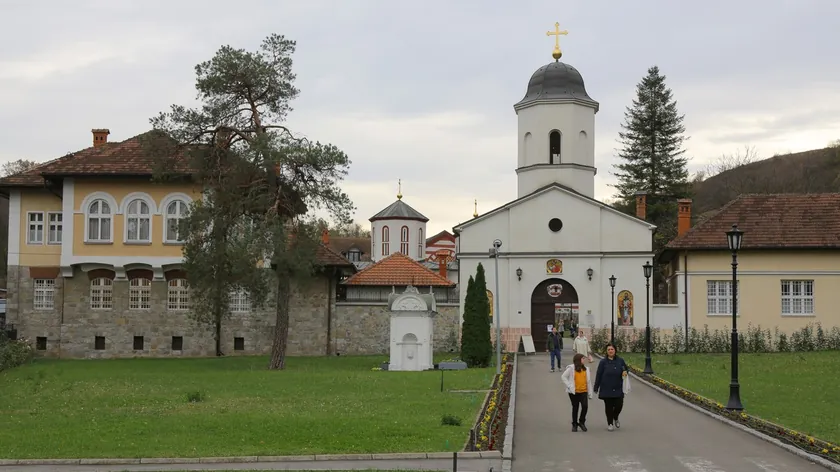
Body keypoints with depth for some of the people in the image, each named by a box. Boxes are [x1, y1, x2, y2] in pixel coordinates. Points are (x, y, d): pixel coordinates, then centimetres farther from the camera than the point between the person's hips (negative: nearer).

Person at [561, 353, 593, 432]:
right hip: (574, 392, -3)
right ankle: (574, 424, 20)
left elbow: (588, 381, 11)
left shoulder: (586, 369, 10)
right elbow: (563, 377, -4)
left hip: (584, 391, 3)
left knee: (585, 406, -13)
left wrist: (590, 393, 8)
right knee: (575, 408, 7)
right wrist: (569, 386, -11)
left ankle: (582, 422, 8)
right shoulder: (571, 368, -4)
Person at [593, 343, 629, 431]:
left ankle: (615, 418, 30)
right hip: (606, 389, -1)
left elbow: (627, 368, 17)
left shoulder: (620, 361, 2)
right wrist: (596, 388, -2)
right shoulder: (603, 362, -4)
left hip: (618, 389, 2)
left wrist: (625, 371, -9)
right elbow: (598, 375, -2)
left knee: (619, 405, -2)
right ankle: (610, 423, 21)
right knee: (608, 406, 5)